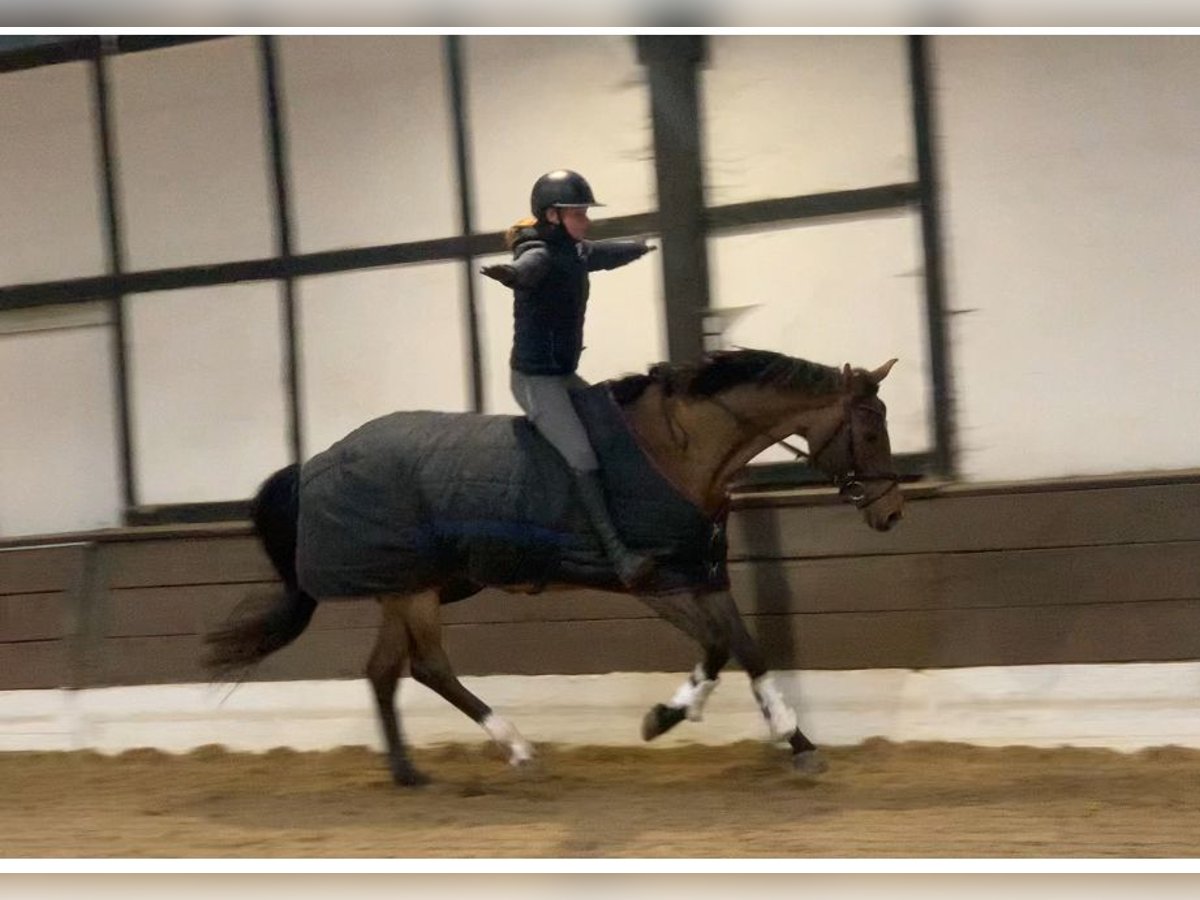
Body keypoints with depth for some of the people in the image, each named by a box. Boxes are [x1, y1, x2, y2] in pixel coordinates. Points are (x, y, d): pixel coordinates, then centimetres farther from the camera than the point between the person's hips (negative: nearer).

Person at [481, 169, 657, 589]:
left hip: (564, 374, 10)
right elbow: (527, 268, -45)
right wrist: (509, 273, -70)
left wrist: (640, 247, 53)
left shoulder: (577, 252, 8)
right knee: (582, 458, -18)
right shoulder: (539, 254, -19)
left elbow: (605, 254, 32)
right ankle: (617, 554, -18)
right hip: (534, 378, -10)